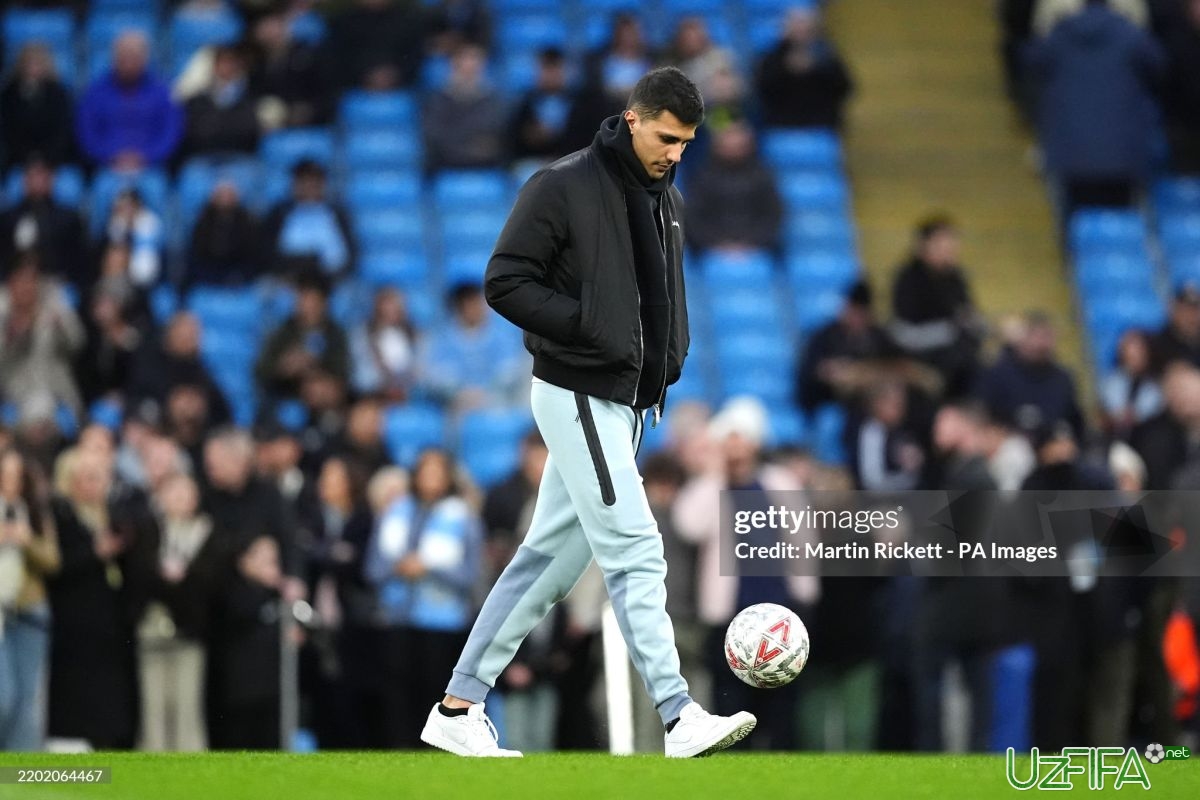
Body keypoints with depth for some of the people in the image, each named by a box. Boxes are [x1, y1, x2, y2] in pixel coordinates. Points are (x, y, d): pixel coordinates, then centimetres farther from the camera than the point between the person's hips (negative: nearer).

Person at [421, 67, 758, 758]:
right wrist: (589, 327, -19)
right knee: (635, 552, -13)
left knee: (551, 557, 10)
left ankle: (459, 707, 15)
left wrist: (672, 353, 7)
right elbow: (506, 283, -12)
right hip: (578, 395, -9)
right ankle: (680, 717, -16)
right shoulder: (565, 187, -12)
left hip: (626, 402, 9)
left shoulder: (667, 199, 12)